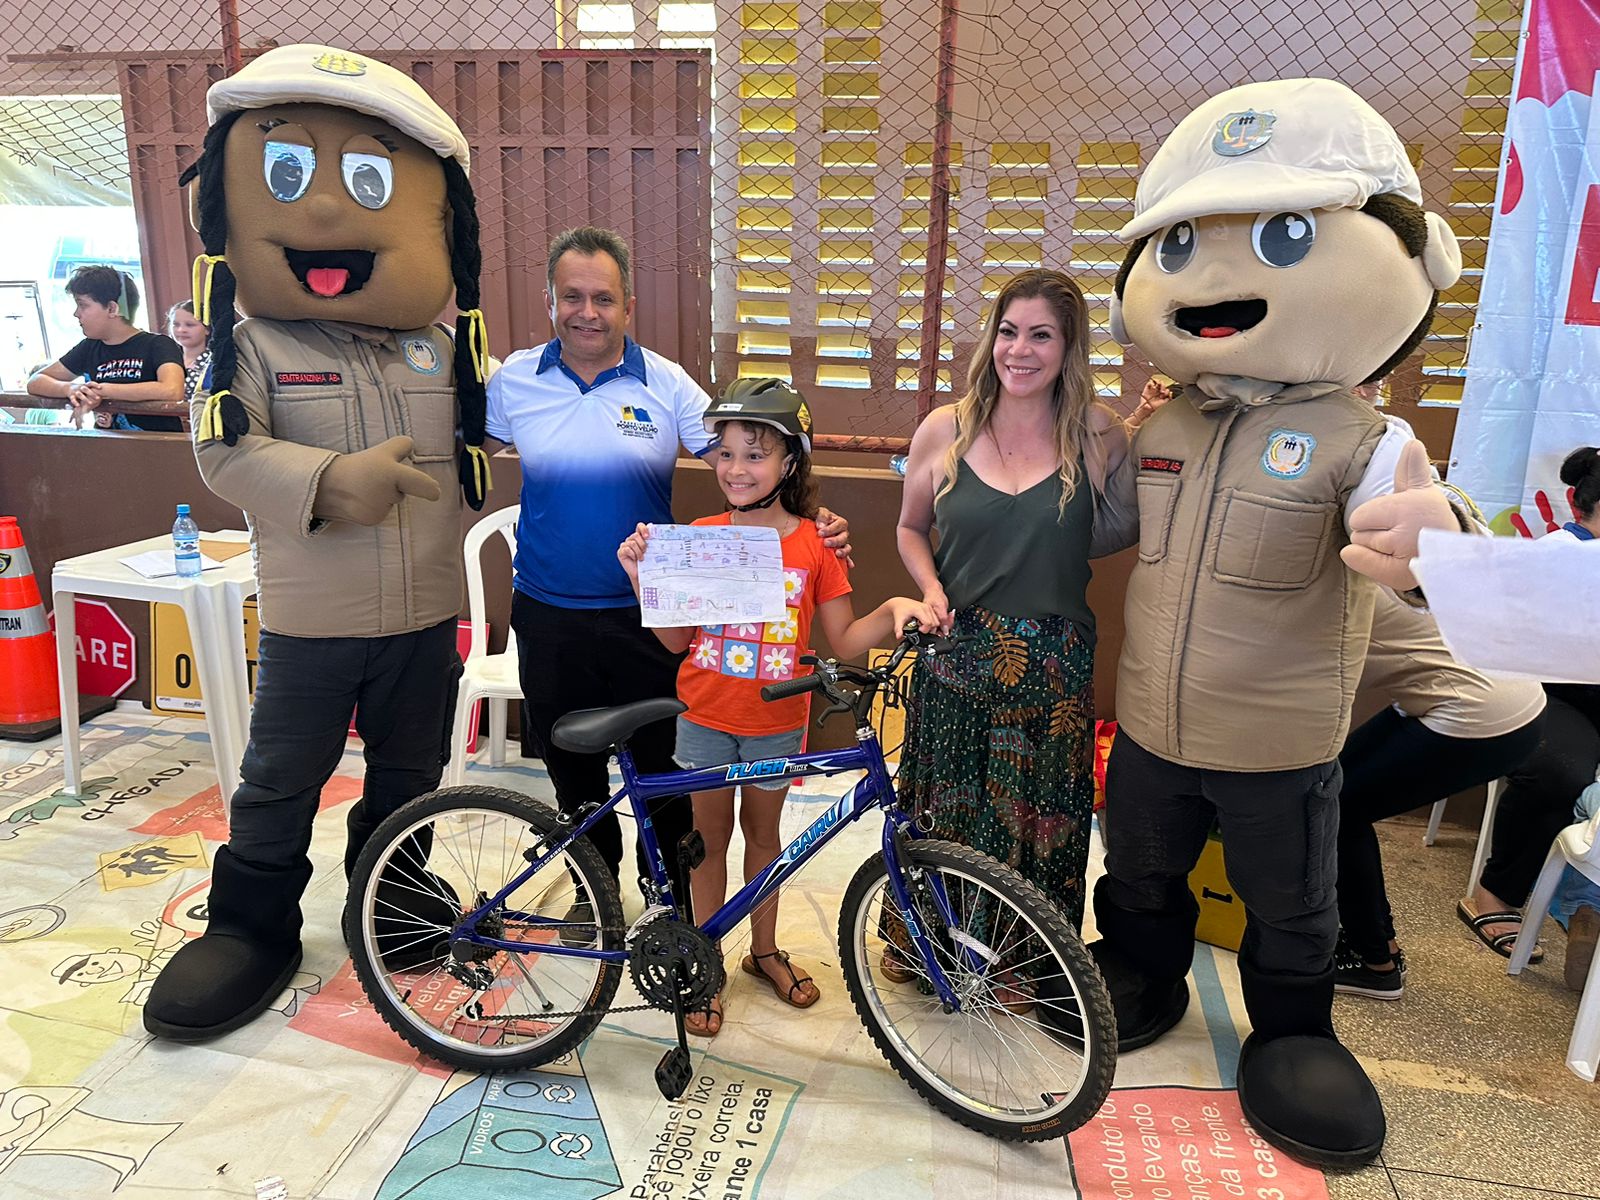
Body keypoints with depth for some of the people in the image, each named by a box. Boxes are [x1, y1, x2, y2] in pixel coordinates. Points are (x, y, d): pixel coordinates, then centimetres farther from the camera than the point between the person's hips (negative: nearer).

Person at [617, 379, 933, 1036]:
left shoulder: (813, 544, -8)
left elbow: (844, 640, -5)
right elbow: (676, 638, -3)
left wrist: (893, 611, -22)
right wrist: (643, 577, -15)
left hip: (776, 722, 0)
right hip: (705, 717, 0)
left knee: (763, 832, 18)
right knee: (710, 836, 13)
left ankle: (764, 951, 39)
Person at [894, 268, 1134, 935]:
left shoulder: (1096, 435, -3)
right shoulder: (945, 430, 0)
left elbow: (1116, 535, -4)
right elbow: (911, 528, 11)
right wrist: (931, 590, -6)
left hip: (1054, 665, 0)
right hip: (954, 653, 1)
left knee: (1038, 820, 10)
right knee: (942, 811, 15)